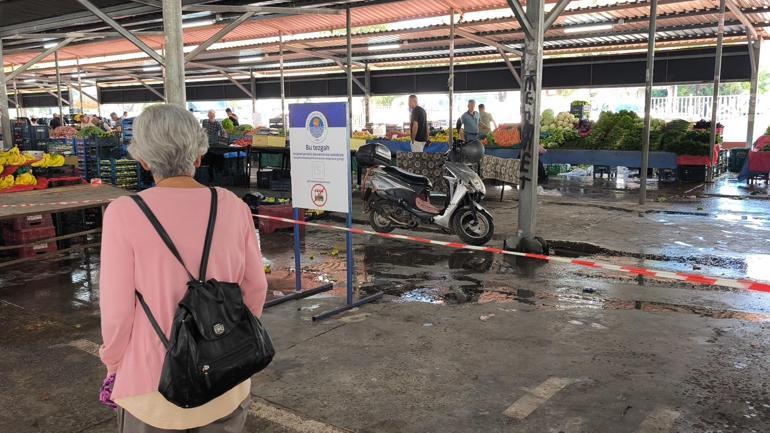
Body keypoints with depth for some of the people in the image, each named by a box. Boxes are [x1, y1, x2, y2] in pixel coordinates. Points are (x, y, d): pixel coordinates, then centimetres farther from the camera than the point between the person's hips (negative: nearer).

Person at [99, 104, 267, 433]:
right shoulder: (233, 207, -8)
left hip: (155, 381, -2)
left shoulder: (125, 213, -16)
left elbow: (117, 307, -13)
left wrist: (114, 362, 6)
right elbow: (255, 287, 1)